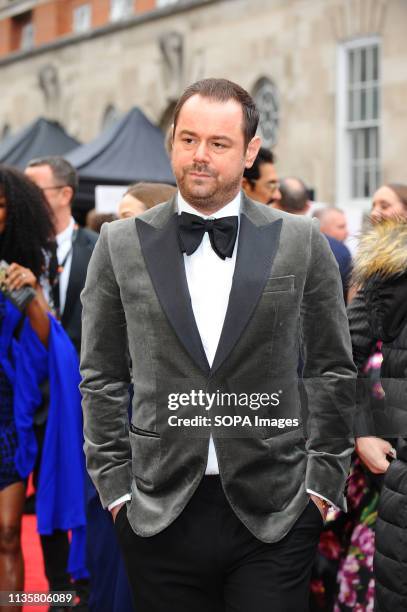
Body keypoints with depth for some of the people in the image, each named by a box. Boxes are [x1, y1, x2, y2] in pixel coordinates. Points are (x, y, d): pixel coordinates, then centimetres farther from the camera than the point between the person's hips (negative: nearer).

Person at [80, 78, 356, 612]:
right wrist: (116, 485, 3)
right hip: (160, 515, 1)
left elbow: (333, 370, 7)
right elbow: (101, 377, 8)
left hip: (274, 516, 0)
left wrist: (324, 481, 3)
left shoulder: (301, 242, 2)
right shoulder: (121, 245, 4)